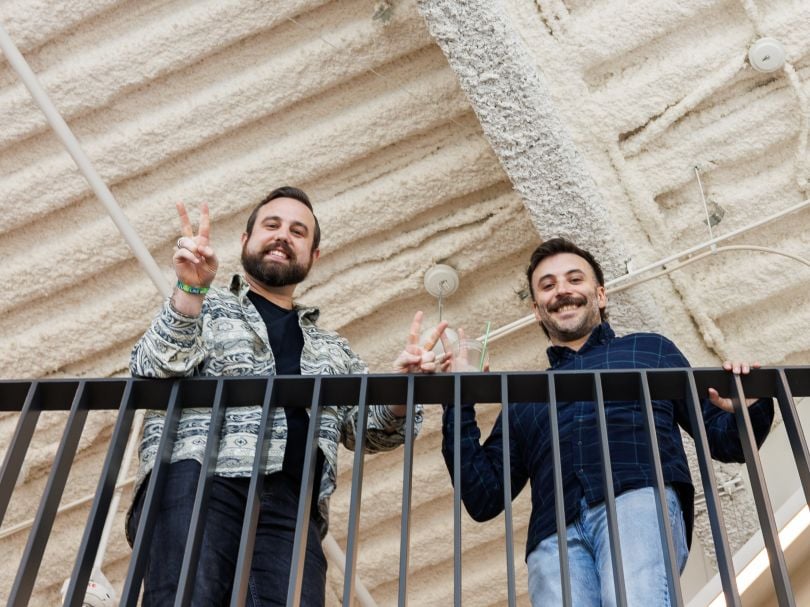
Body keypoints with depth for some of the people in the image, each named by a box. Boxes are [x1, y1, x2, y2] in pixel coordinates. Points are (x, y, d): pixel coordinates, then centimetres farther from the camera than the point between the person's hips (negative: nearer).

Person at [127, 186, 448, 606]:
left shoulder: (332, 349, 31)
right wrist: (191, 290, -10)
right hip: (194, 477, -2)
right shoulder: (205, 308, 22)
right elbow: (152, 373, 4)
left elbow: (372, 428, 21)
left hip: (289, 502, 3)